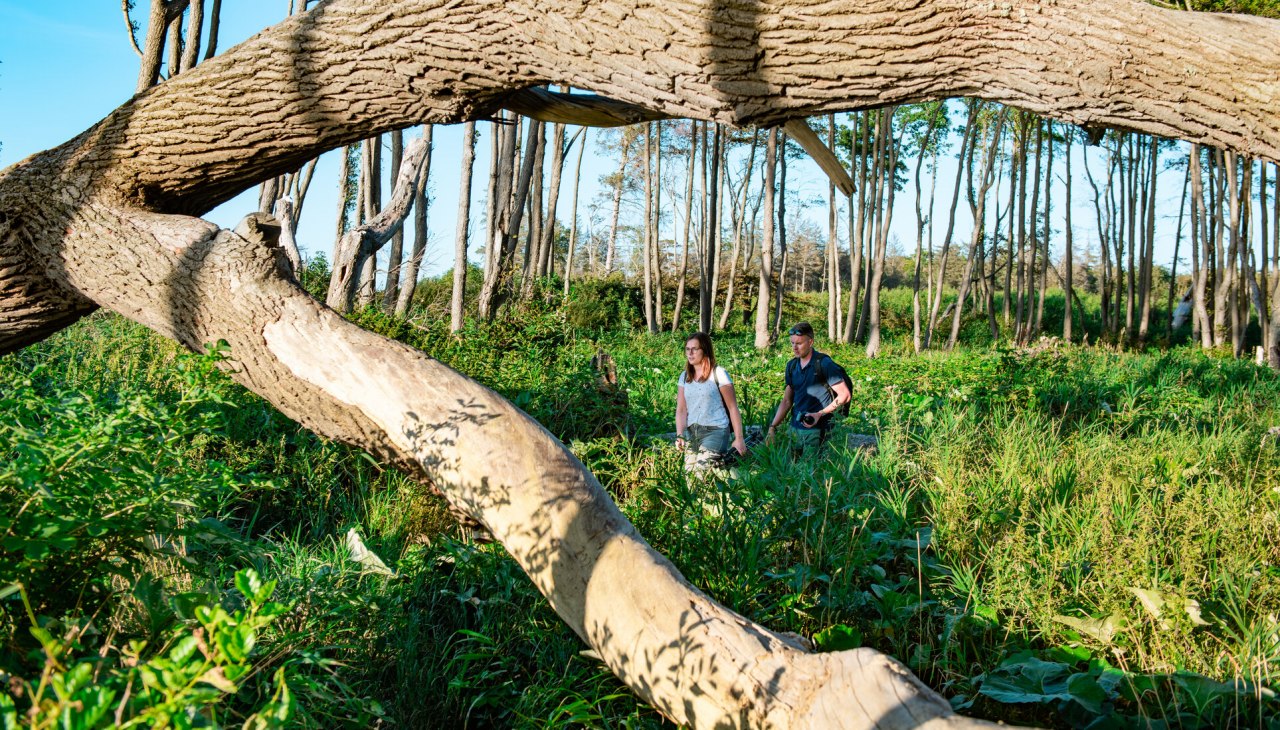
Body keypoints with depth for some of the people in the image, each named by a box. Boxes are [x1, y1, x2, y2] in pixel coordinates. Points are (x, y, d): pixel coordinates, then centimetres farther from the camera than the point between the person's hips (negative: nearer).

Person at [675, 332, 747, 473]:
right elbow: (681, 410, 5)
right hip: (691, 432, 6)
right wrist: (679, 435, -9)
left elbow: (733, 408, -3)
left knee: (701, 471, -20)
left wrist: (739, 438, -5)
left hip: (715, 431, -5)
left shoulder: (718, 374, -4)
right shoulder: (684, 377, 10)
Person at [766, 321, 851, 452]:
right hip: (795, 429, 6)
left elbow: (845, 395, -9)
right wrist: (772, 427, 5)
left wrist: (820, 414, -15)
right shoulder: (792, 366, 9)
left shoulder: (824, 364, -9)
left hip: (816, 430, -6)